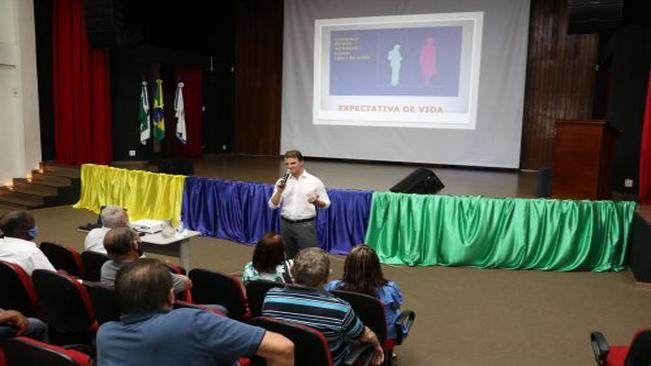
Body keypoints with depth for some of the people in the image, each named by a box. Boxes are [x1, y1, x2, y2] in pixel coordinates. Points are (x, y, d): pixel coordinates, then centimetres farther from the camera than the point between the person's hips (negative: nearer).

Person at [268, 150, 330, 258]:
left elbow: (326, 203, 1)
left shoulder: (315, 181, -4)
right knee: (290, 258, 12)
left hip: (306, 225, -3)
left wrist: (317, 202, -21)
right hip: (286, 225, 4)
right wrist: (279, 191, -17)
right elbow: (272, 205, 0)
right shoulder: (282, 182, 4)